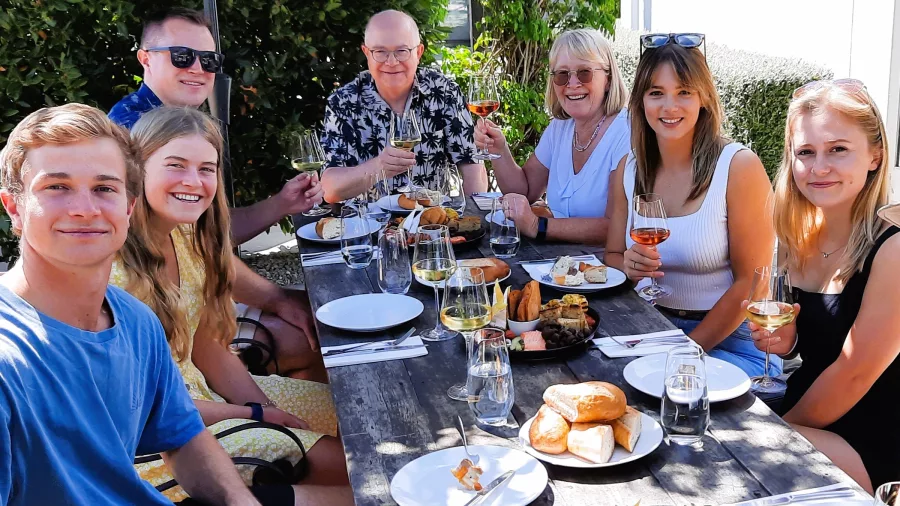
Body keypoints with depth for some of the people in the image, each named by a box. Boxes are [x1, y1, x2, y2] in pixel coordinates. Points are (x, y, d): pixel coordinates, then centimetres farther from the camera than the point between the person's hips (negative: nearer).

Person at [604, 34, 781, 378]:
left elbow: (750, 283, -11)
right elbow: (612, 255, 12)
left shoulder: (739, 167, -12)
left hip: (729, 340, -4)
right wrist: (629, 266, -12)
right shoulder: (628, 170, 3)